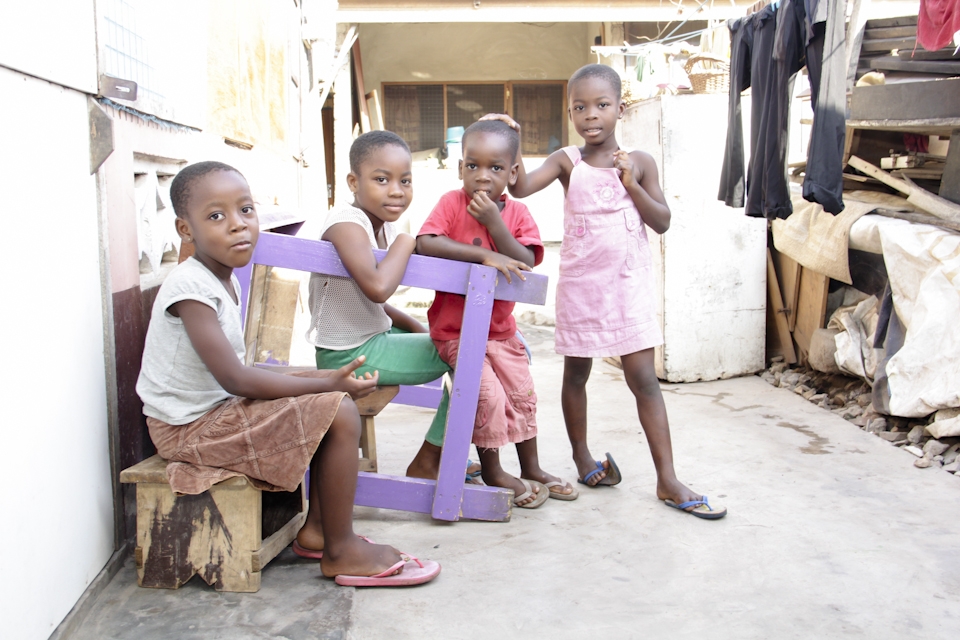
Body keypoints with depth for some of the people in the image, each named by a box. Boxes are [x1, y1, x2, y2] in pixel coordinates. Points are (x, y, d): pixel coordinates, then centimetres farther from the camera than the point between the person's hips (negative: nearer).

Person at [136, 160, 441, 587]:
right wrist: (326, 384, -21)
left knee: (335, 403, 12)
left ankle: (317, 526, 15)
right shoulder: (190, 287, -21)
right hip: (191, 427, -10)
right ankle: (341, 553, -3)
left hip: (218, 408, 10)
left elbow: (235, 373, 9)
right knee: (339, 415, -18)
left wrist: (320, 379, 2)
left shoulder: (225, 280, 8)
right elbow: (234, 379, -25)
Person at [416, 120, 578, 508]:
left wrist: (493, 222, -26)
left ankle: (532, 469, 33)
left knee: (523, 395, 12)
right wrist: (484, 255, -33)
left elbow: (526, 264, -16)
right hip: (455, 330, -4)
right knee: (488, 395, -13)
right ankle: (492, 473, 10)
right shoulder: (452, 203, -12)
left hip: (501, 328, 5)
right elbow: (424, 243, -29)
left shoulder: (517, 213, -3)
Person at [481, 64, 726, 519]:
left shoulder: (639, 162, 2)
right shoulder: (567, 161, -1)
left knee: (644, 378, -2)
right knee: (576, 375, 11)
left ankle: (667, 480, 3)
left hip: (629, 284, 0)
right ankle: (582, 458, 32)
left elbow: (662, 222, 0)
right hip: (580, 284, 0)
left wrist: (631, 185, -12)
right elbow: (522, 187, -15)